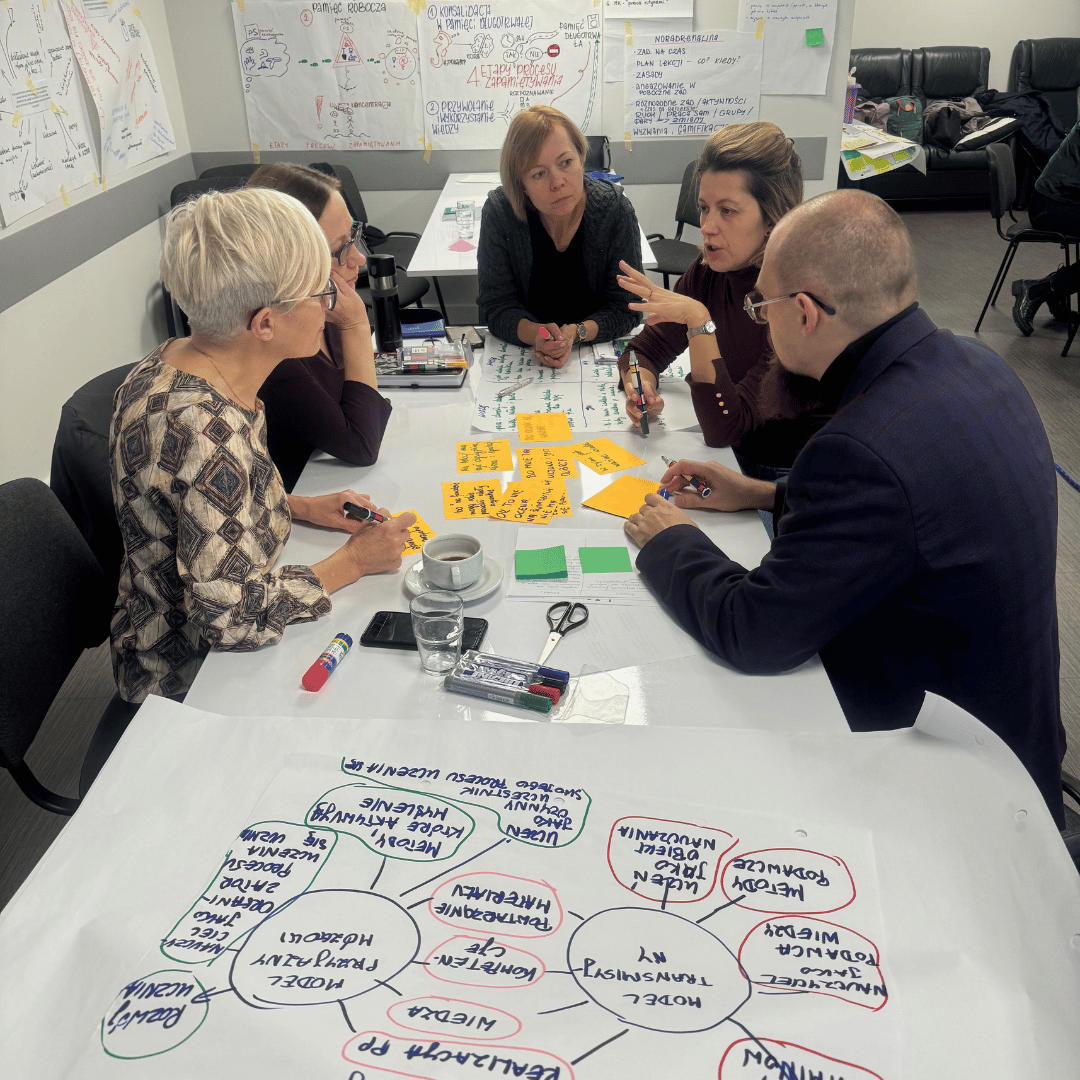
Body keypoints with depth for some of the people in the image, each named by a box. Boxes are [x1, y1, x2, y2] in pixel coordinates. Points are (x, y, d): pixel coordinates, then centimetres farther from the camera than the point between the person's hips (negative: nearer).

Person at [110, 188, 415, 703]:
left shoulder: (174, 361, -5)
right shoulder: (209, 433, -34)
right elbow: (229, 618, -30)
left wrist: (301, 506, 1)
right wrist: (353, 560, -19)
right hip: (188, 677, -8)